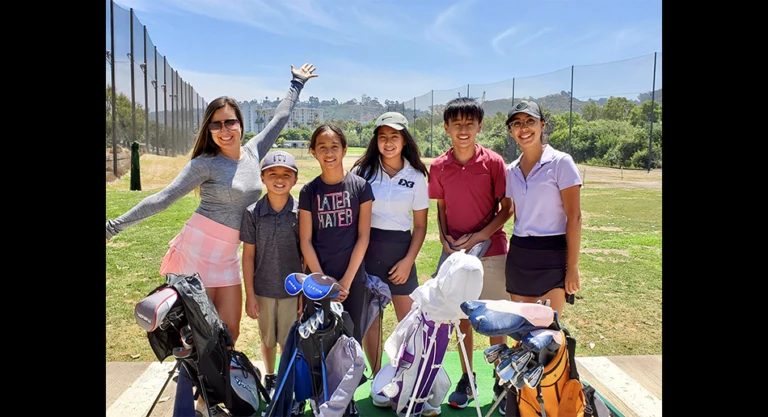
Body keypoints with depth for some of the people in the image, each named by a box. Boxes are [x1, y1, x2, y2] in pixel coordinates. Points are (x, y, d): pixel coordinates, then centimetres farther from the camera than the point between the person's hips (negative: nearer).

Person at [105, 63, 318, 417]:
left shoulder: (253, 152, 8)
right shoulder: (205, 164, -7)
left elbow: (279, 119, 20)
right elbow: (164, 197, -11)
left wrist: (296, 84, 31)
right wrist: (115, 226, -16)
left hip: (228, 257, 6)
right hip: (196, 250, -5)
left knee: (229, 334, 5)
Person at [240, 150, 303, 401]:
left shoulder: (301, 212, -8)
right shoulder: (253, 213, -8)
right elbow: (248, 255, -2)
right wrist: (249, 295, -2)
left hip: (293, 289, -1)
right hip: (263, 289, 1)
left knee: (289, 343, 8)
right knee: (268, 340, 18)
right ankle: (269, 379, 42)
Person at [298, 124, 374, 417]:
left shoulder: (360, 186, -2)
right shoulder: (309, 191, 1)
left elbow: (363, 236, -3)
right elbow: (306, 241, 0)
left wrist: (346, 280, -8)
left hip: (353, 277, 0)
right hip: (319, 278, 1)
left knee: (351, 338, 5)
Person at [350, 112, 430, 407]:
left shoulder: (416, 176, 2)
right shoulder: (362, 171, 1)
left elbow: (420, 225, 4)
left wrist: (408, 260, -5)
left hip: (400, 249, 1)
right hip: (366, 247, 0)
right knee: (370, 316, 7)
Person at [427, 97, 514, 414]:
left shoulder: (493, 162, -9)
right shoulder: (438, 167, -1)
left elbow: (506, 209, -6)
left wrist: (477, 237, -15)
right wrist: (444, 238, -6)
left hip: (490, 249, -2)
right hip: (454, 251, 3)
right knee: (461, 316, 11)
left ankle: (501, 381, 24)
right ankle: (467, 379, 26)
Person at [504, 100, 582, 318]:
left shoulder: (560, 162, -8)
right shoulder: (512, 170, 9)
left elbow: (574, 217, -11)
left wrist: (572, 267, -13)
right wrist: (516, 253, 14)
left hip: (551, 256, -5)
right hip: (518, 255, 6)